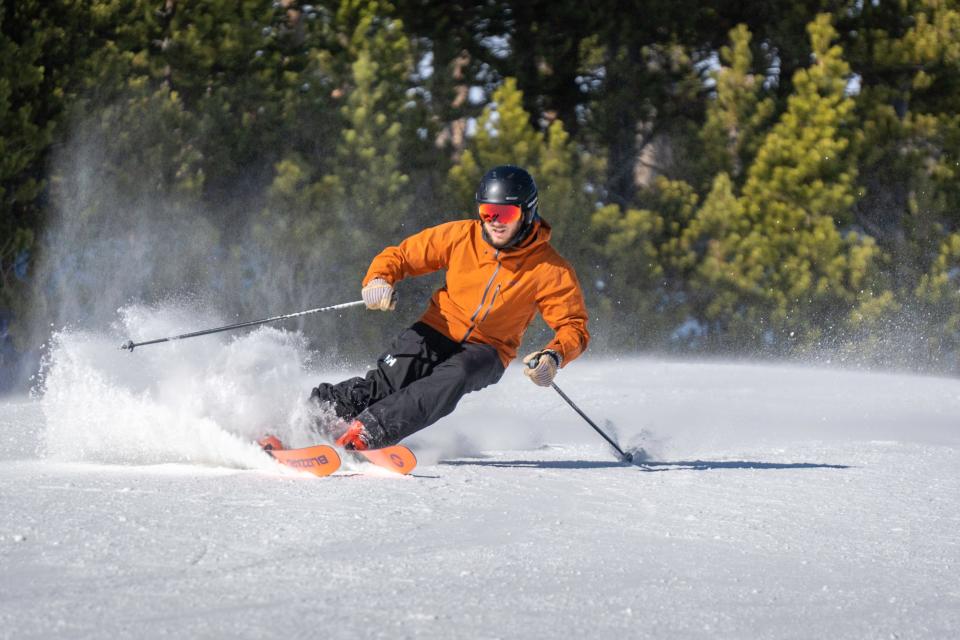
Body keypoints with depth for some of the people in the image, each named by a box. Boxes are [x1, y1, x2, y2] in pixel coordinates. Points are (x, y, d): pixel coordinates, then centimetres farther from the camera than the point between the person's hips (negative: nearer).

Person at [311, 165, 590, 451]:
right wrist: (379, 280, -20)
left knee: (454, 377, -36)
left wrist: (554, 357, -30)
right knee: (387, 382, -27)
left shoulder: (550, 270, -12)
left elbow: (574, 327, -9)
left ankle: (366, 432, -43)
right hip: (439, 330, 2)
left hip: (487, 350, -2)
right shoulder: (460, 236, -8)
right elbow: (400, 255, 2)